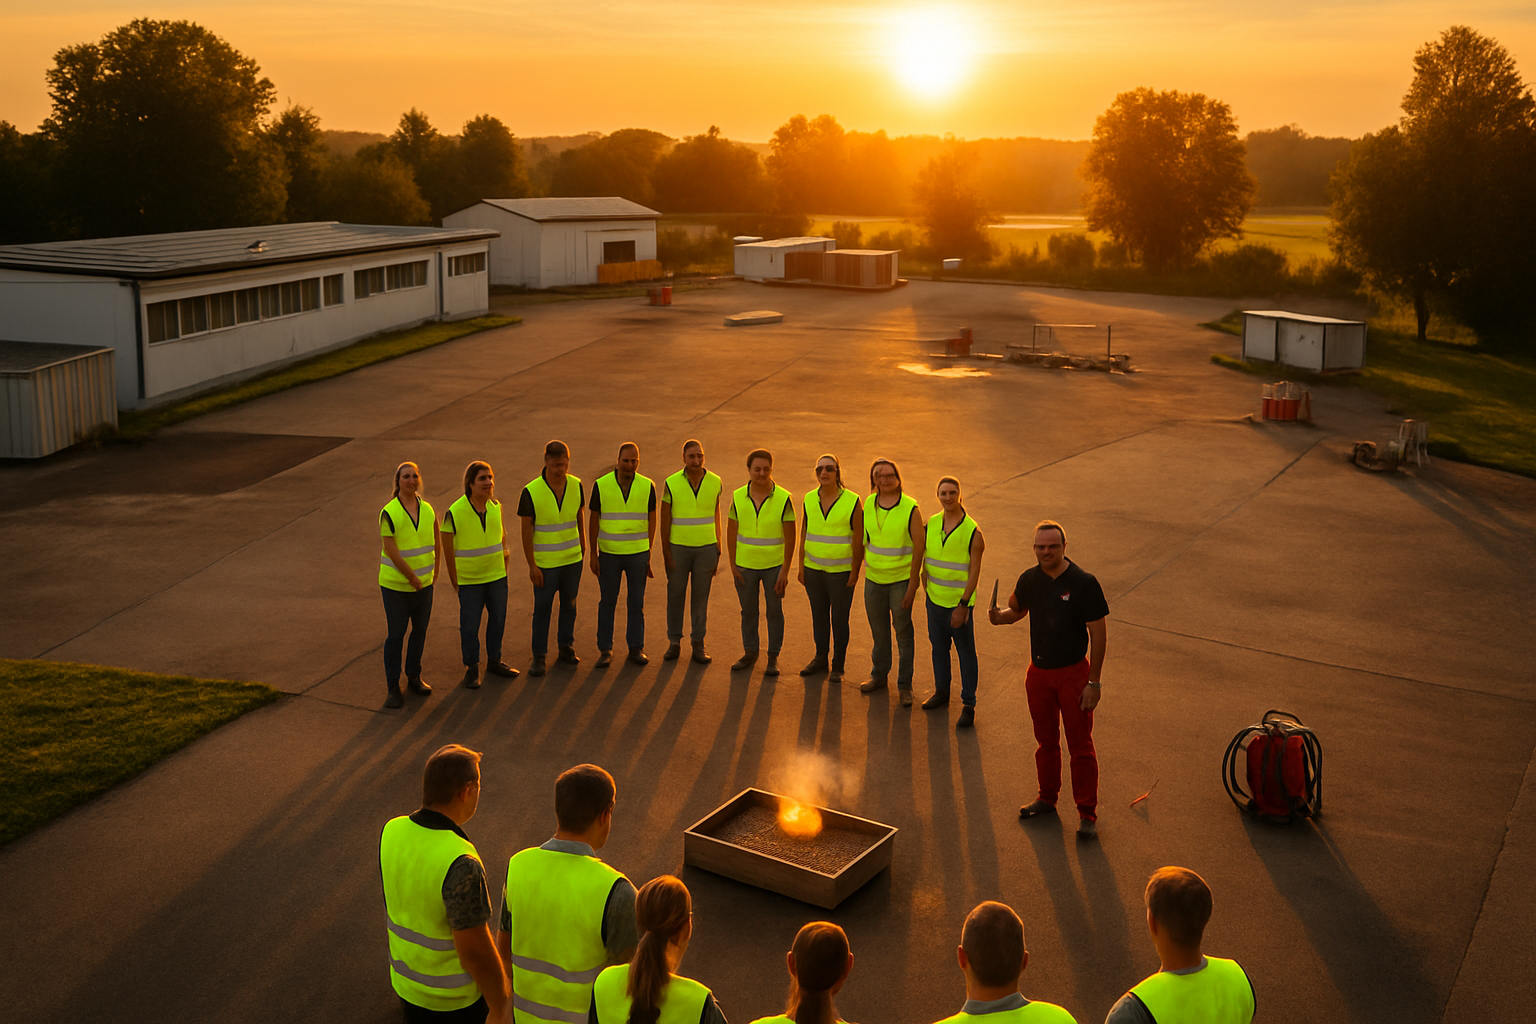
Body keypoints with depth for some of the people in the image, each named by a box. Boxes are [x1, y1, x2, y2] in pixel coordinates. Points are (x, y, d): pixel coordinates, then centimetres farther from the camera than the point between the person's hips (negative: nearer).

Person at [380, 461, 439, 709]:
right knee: (396, 634, 0)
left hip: (424, 584, 5)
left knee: (420, 630, 15)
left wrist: (434, 570, 16)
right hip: (396, 585, -5)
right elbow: (391, 551, -18)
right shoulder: (389, 513, -16)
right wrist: (412, 578, -15)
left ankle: (414, 677, 32)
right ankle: (392, 688, 9)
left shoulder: (427, 509, 1)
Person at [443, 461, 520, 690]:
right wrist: (455, 581, -7)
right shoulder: (455, 512, -18)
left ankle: (494, 661, 33)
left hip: (497, 576, 5)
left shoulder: (495, 506, -3)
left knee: (498, 620, 15)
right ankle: (471, 668, 21)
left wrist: (505, 554, 12)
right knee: (470, 626, 4)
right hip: (469, 580, -5)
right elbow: (447, 548, -11)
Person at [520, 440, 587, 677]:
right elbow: (526, 529, -11)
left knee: (569, 604, 14)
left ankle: (566, 646, 30)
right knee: (542, 608, 4)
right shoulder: (531, 491, -16)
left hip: (573, 559, 4)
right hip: (545, 562, -4)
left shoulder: (576, 485, -4)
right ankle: (539, 656, 15)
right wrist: (532, 565, -11)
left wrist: (583, 547, 15)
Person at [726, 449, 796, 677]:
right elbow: (731, 532, 2)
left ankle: (773, 658, 19)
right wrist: (733, 565, -1)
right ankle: (750, 653, 29)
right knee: (748, 610, 14)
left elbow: (790, 536, -8)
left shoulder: (783, 499, -11)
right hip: (745, 565, 2)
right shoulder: (738, 497, -4)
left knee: (774, 611, 7)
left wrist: (785, 570, -10)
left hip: (774, 565, -2)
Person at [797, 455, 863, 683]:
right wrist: (801, 566, 7)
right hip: (814, 570, 4)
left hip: (841, 572, -4)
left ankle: (838, 666, 15)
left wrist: (855, 571, -9)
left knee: (839, 619, 3)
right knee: (819, 615, 14)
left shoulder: (852, 501, -9)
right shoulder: (809, 499, 2)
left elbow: (858, 540, -7)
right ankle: (820, 659, 28)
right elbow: (804, 534, 9)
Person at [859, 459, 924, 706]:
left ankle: (905, 685, 15)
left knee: (903, 632, 3)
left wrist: (912, 584, -13)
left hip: (901, 579, -4)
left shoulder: (910, 508, -14)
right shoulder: (869, 504, 1)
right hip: (874, 578, 4)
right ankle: (879, 675, 35)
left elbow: (919, 548, -12)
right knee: (878, 630, 17)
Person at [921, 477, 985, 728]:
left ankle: (968, 705, 12)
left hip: (959, 602, -5)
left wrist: (963, 605, -16)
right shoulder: (931, 523, 1)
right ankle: (941, 691, 37)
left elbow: (974, 572, -14)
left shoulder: (972, 532, -15)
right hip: (935, 599, 5)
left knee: (966, 653, 3)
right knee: (938, 647, 19)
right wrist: (927, 587, 12)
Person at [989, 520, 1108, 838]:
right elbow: (1016, 609, 19)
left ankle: (1087, 813, 12)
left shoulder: (1083, 583, -15)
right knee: (1045, 741, 18)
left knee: (1080, 745, 1)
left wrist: (1094, 682, -14)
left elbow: (1097, 634, -12)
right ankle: (1047, 798, 34)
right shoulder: (1030, 580, -1)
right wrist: (1000, 616, -7)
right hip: (1038, 673, 5)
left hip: (1073, 674, -5)